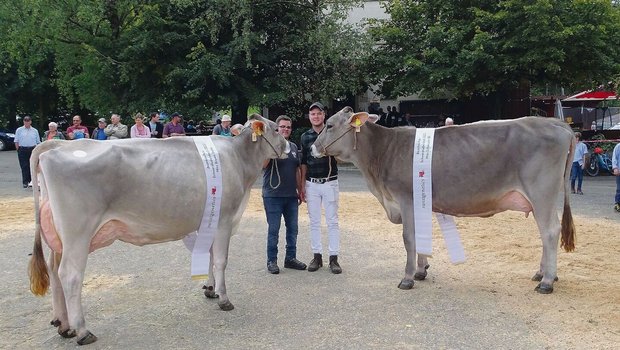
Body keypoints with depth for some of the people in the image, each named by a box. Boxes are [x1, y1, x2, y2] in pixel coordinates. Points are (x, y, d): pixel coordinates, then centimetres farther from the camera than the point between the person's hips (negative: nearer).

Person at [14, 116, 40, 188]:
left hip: (32, 149, 1)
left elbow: (38, 142, 11)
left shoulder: (35, 131, 10)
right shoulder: (19, 130, 7)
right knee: (24, 166, -3)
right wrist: (18, 150, -1)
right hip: (23, 150, -1)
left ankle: (31, 181, 9)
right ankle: (25, 182, -1)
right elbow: (16, 141, 6)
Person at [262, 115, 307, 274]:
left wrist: (300, 191, 17)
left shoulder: (293, 147, 13)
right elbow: (263, 165, -21)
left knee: (292, 228, 11)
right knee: (273, 229, 1)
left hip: (291, 195, 6)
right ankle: (272, 261, 11)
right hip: (273, 195, -6)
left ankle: (291, 258, 23)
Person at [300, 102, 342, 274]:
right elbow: (304, 163, 12)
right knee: (314, 222, 8)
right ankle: (317, 256, 17)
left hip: (330, 183, -3)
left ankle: (334, 258, 6)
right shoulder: (305, 136, 7)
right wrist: (302, 185, 9)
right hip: (311, 184, 3)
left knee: (332, 221, 1)